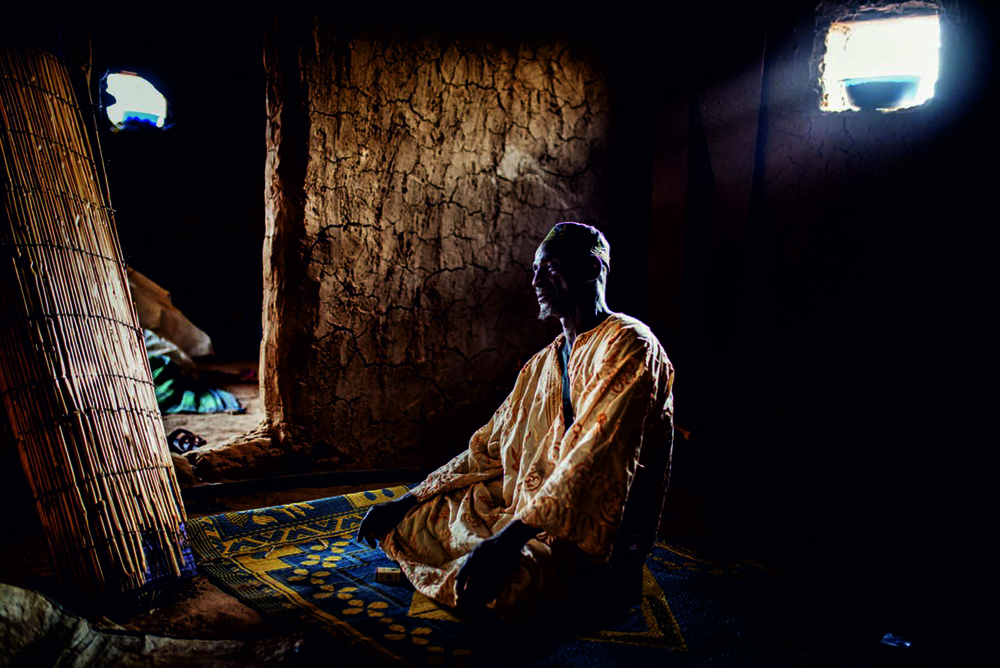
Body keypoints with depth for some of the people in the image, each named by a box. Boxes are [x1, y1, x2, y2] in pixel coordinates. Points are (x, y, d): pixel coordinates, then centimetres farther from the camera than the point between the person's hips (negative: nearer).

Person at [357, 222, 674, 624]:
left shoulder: (627, 345, -11)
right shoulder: (540, 364, 16)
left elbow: (594, 459, -24)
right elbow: (487, 451, 18)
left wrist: (512, 535, -32)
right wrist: (407, 503, 11)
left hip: (590, 533, -7)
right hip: (520, 512, 8)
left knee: (503, 584, -36)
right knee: (403, 520, 4)